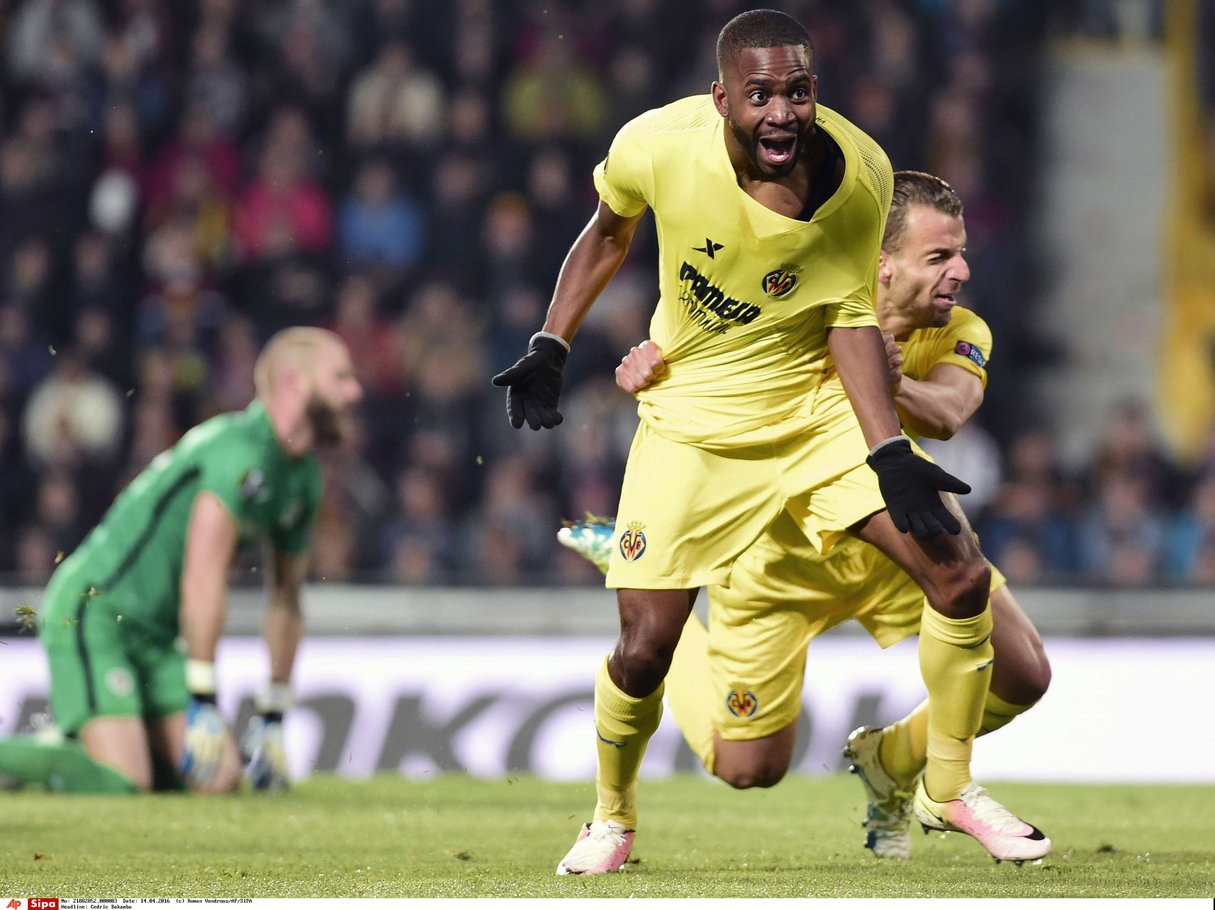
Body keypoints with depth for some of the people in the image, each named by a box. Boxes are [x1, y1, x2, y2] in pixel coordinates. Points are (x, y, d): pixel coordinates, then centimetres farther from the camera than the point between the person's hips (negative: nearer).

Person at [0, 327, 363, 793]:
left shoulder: (304, 480, 11)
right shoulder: (240, 451, -20)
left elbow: (285, 598, 20)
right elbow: (203, 576, -25)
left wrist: (273, 717, 19)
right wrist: (203, 703, -24)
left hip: (154, 633, 10)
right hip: (92, 612, -10)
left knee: (221, 778, -3)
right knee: (120, 785, -24)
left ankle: (66, 746, 14)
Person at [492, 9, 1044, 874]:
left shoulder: (860, 175, -19)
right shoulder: (659, 145, -22)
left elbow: (852, 317, -7)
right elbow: (610, 230, 2)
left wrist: (892, 455, -16)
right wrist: (550, 349, -2)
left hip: (824, 405, 1)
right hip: (693, 424, -1)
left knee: (962, 578, -9)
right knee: (645, 647, -9)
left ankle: (950, 788, 14)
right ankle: (613, 818, 22)